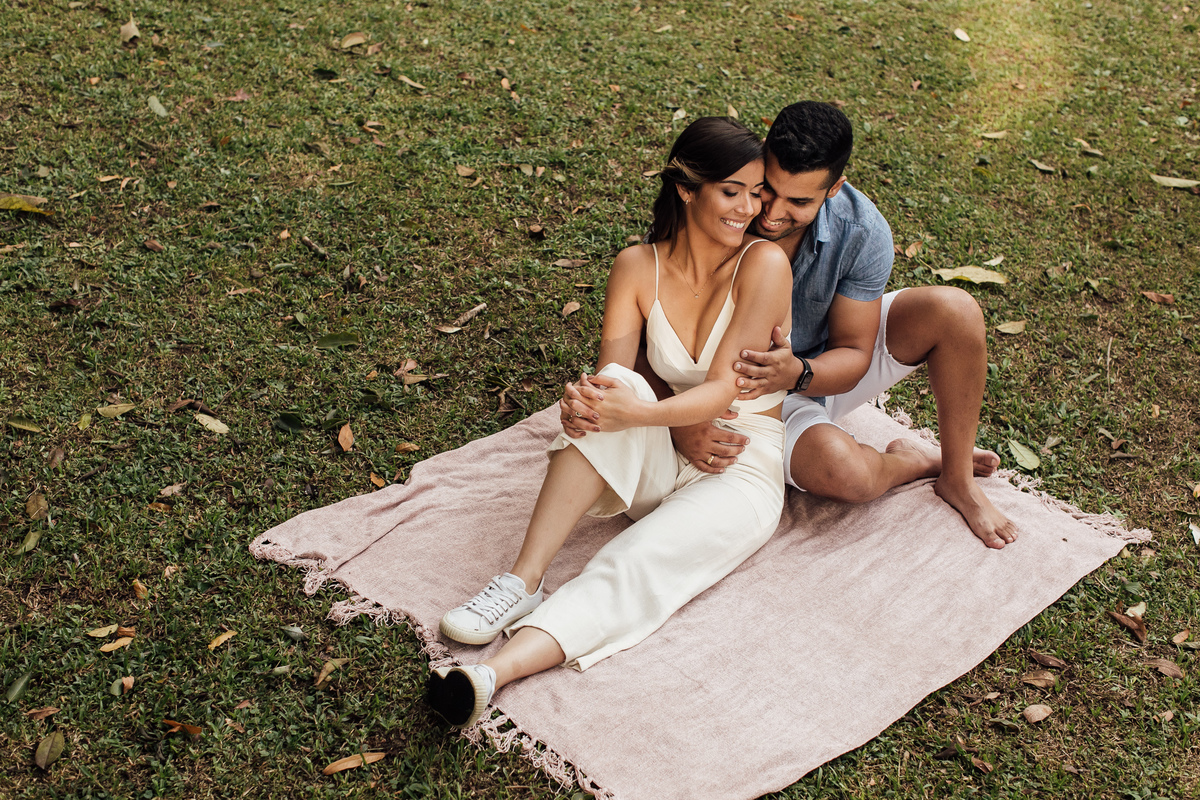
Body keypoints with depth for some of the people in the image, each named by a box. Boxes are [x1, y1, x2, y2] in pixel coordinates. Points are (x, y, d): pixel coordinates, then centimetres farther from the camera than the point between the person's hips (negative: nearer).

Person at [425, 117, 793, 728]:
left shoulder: (763, 263, -13)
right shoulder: (639, 267, -2)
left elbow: (724, 389, -19)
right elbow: (611, 369, -12)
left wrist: (636, 414, -36)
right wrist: (589, 401, -37)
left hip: (744, 469, -3)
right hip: (666, 455, 3)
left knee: (636, 565, -31)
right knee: (617, 386, -31)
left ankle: (495, 674, -49)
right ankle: (521, 583, -32)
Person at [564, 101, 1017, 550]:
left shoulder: (863, 232, -23)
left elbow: (853, 355, -17)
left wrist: (798, 373, -40)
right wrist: (677, 421, -41)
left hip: (827, 372, 3)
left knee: (954, 310, -21)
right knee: (843, 472, -34)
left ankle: (958, 481, -2)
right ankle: (919, 460, 6)